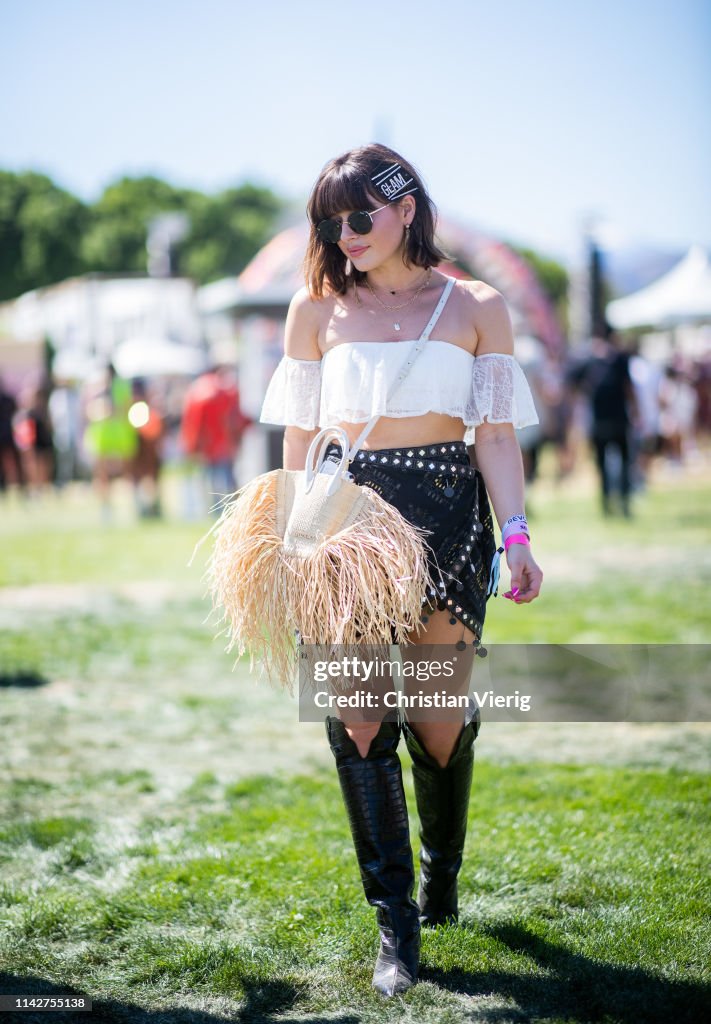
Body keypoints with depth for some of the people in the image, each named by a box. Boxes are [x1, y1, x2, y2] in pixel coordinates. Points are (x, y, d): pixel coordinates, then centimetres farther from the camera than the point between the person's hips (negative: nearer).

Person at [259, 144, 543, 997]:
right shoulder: (318, 309, 9)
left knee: (441, 714, 2)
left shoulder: (475, 308, 7)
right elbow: (299, 433, 12)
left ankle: (440, 875, 29)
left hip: (445, 513, -1)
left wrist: (516, 534, -5)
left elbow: (496, 432, 4)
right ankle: (395, 922, -3)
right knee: (355, 712, -8)